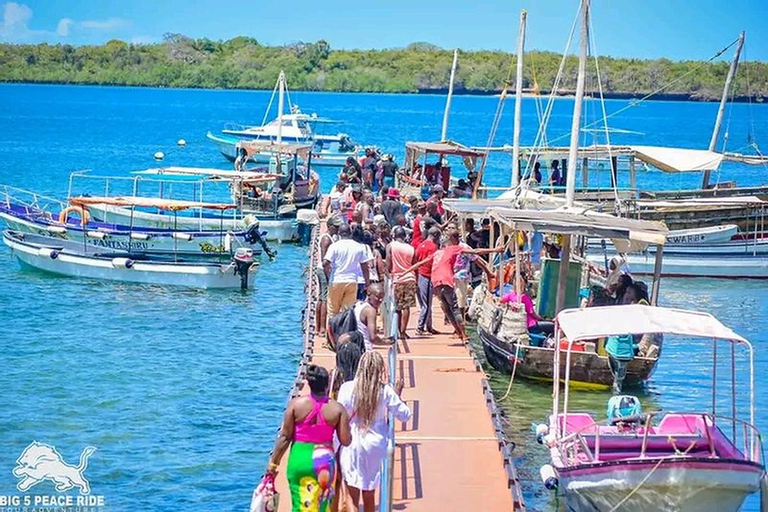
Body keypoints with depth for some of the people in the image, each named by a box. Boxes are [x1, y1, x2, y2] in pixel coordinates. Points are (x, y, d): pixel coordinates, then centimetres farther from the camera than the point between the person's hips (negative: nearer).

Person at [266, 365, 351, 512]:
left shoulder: (296, 404, -7)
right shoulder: (337, 409, -7)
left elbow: (285, 437, -4)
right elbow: (346, 441, -6)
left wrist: (273, 462, 6)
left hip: (299, 459, 0)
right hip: (324, 462, 0)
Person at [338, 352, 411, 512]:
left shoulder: (347, 388, -10)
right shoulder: (386, 391, -7)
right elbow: (405, 415, 1)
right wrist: (397, 395, 14)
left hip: (352, 446, -2)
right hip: (375, 447, 2)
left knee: (352, 496, -2)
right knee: (369, 496, 17)